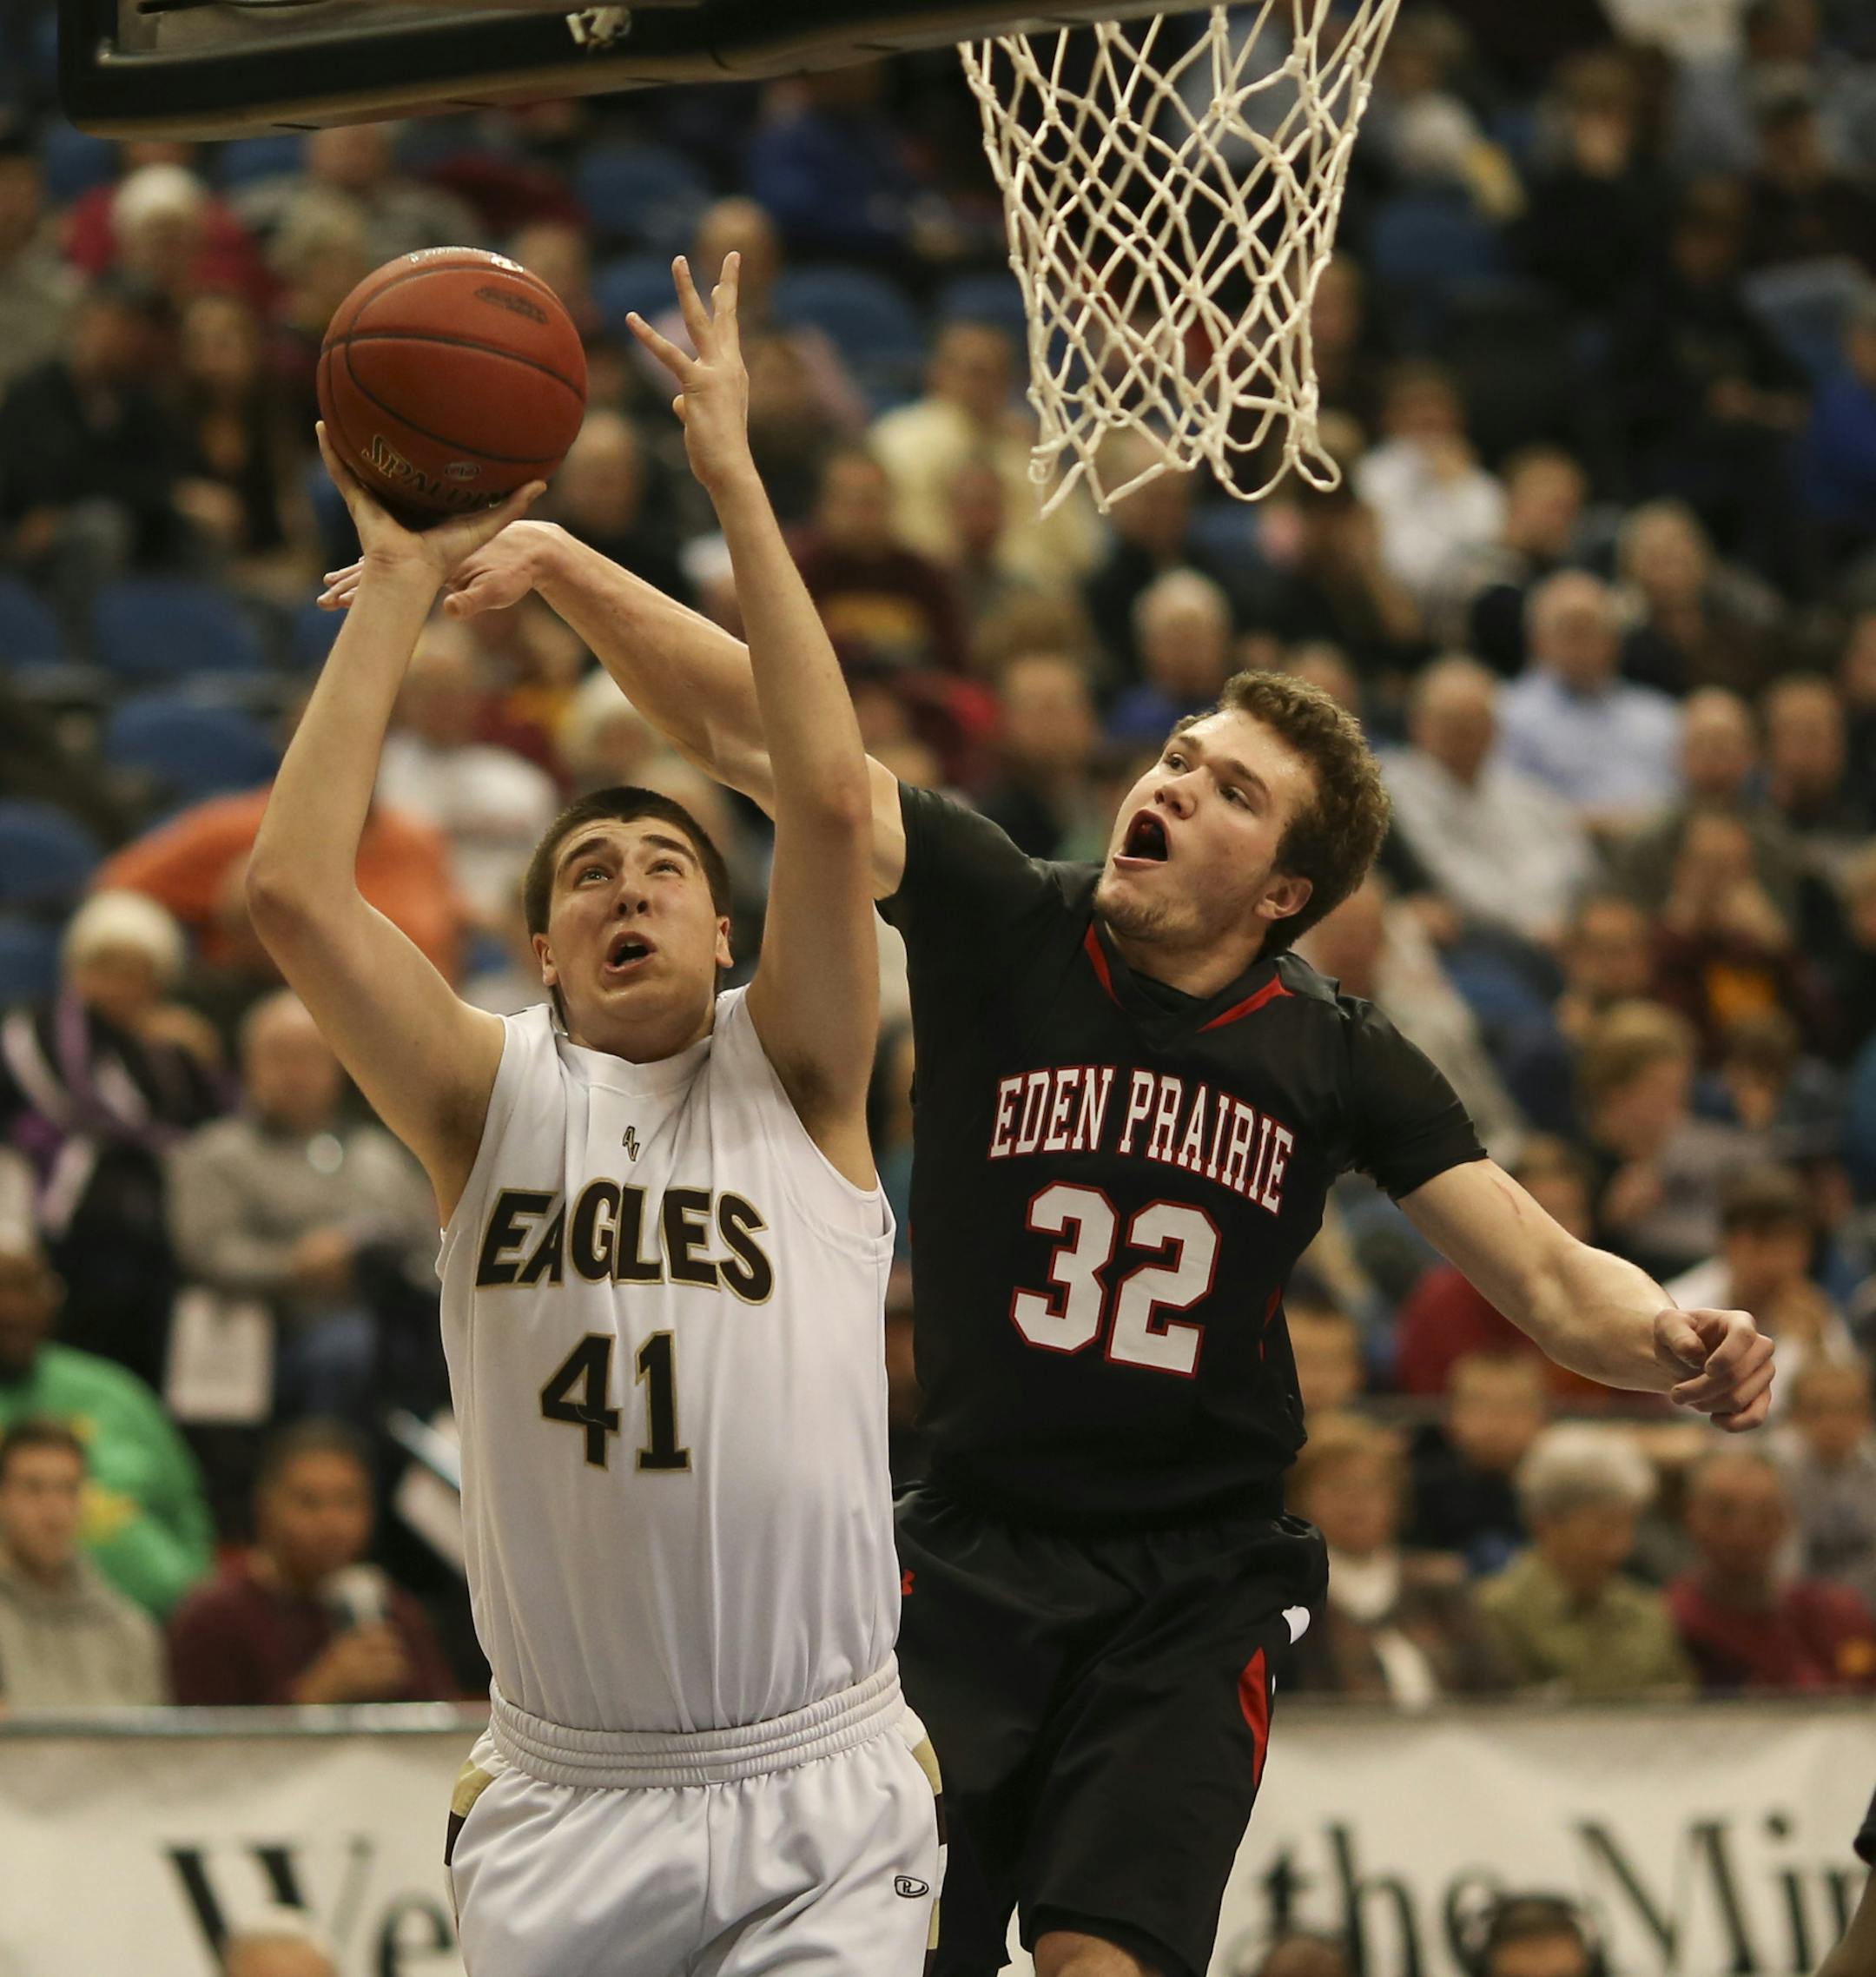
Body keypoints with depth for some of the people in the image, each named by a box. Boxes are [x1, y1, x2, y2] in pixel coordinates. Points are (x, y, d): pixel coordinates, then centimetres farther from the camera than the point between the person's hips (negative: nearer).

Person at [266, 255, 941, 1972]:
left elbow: (832, 803, -11)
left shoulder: (794, 1080, 3)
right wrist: (401, 584, -3)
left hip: (816, 1787, -1)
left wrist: (733, 481, -9)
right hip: (563, 1804, 1)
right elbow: (292, 889, -7)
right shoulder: (493, 1100, 6)